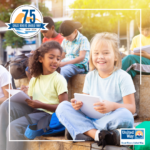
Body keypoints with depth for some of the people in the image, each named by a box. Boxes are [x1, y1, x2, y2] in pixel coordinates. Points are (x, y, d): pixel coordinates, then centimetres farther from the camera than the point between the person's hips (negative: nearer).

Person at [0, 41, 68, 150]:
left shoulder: (59, 79, -1)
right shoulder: (34, 80, 18)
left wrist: (41, 105, -18)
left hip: (48, 114, -6)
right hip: (32, 111, 6)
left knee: (14, 127, -27)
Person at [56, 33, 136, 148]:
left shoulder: (122, 77, -5)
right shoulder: (90, 76, 10)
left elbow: (132, 108, -10)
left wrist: (113, 106, -29)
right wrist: (79, 104, -10)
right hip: (90, 119, 5)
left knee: (125, 115, -37)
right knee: (62, 106, -13)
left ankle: (86, 131, -22)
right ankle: (96, 134, -29)